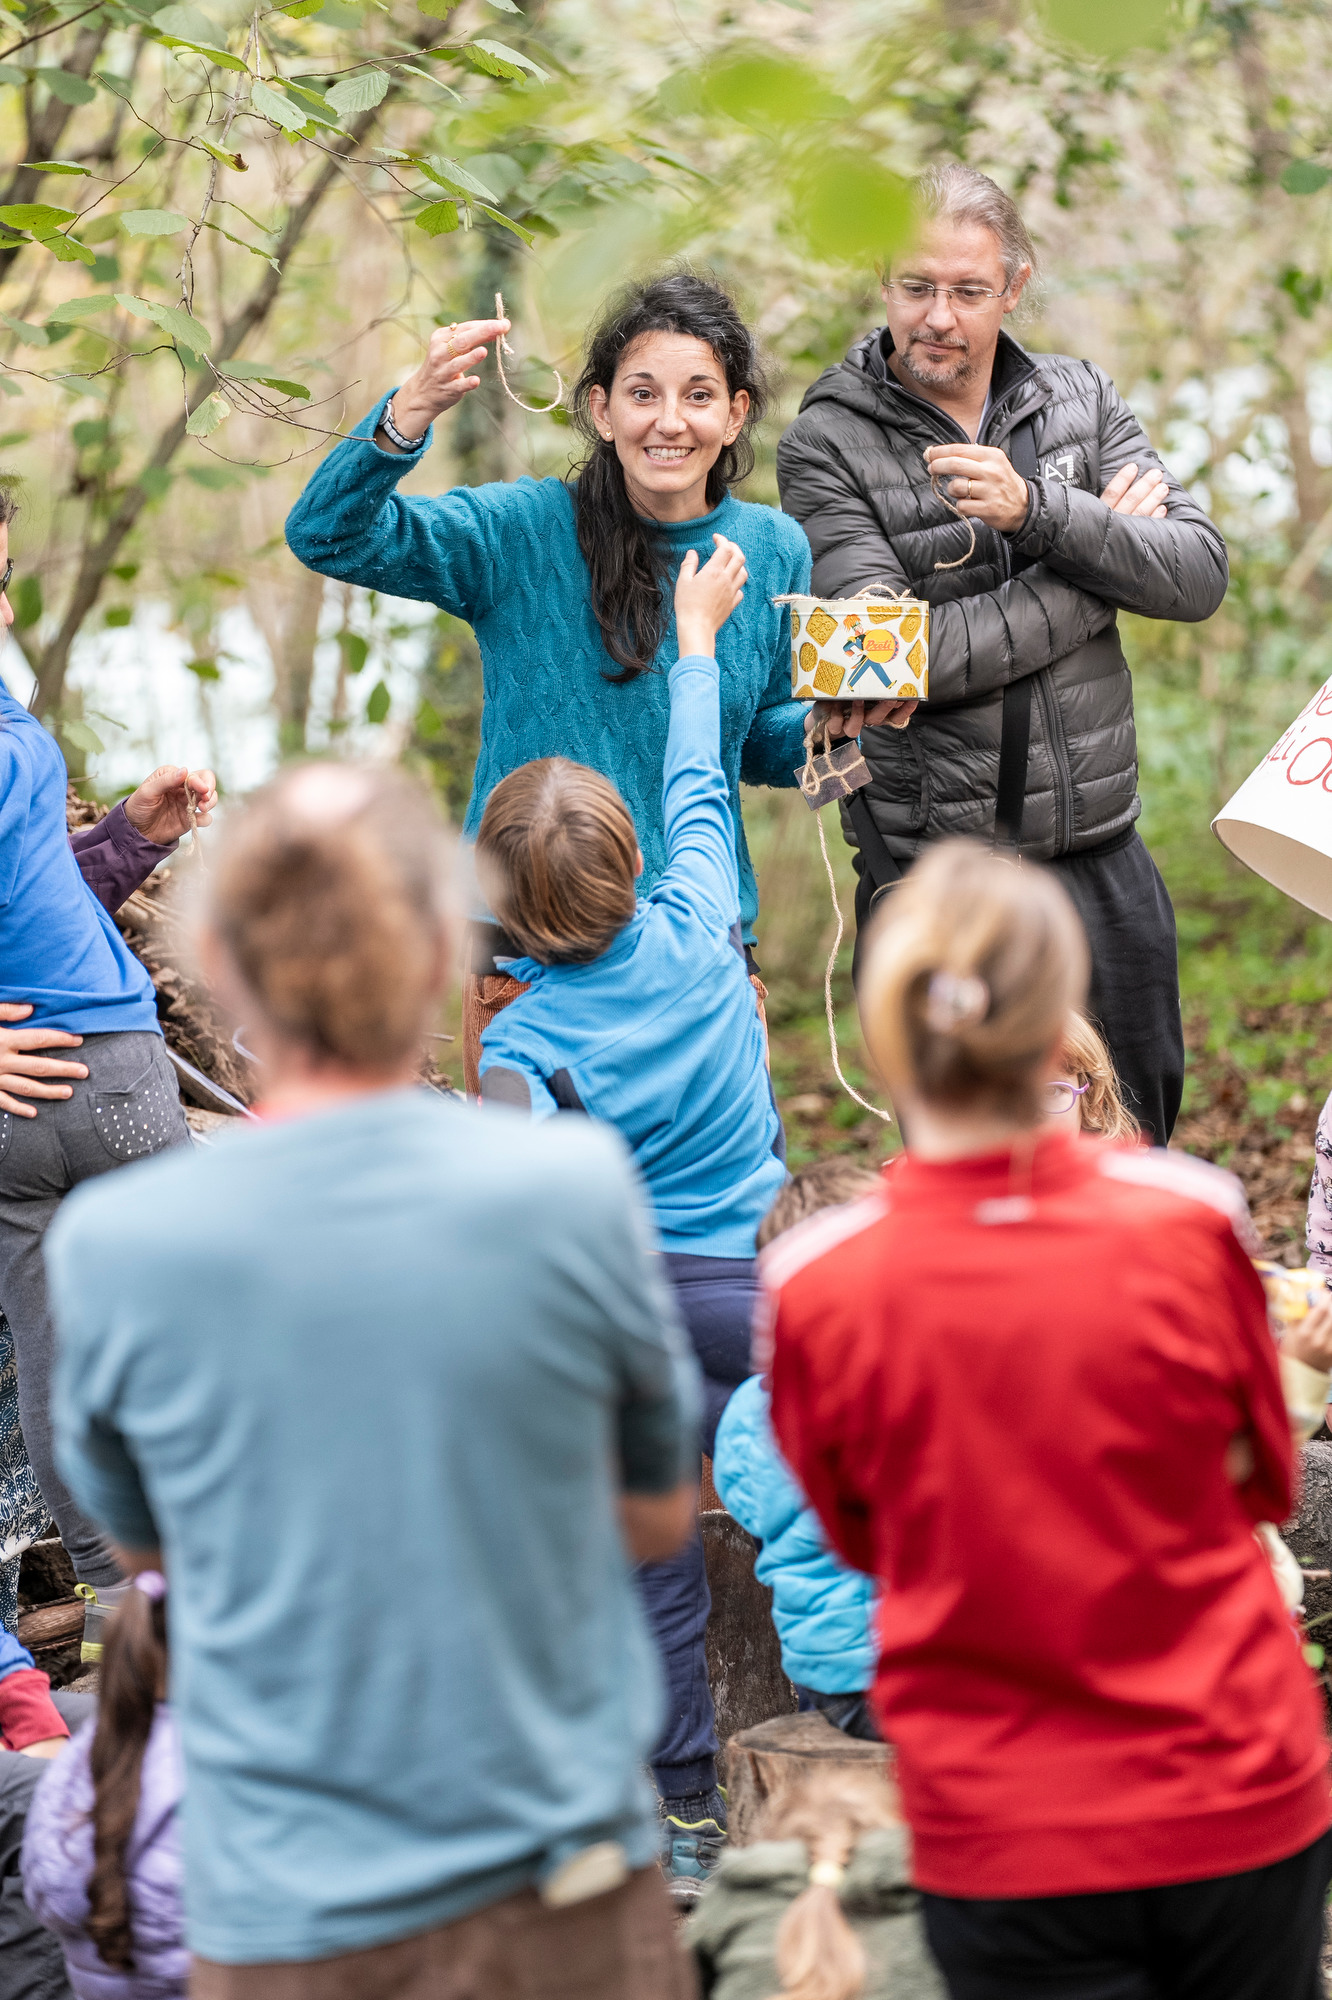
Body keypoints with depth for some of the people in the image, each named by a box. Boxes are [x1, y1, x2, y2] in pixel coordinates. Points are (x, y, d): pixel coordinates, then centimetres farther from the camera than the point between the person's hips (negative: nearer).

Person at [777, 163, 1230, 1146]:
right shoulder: (827, 444, -7)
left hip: (1102, 856, 4)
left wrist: (1036, 508, -20)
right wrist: (1102, 554, -11)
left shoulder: (1081, 398, 6)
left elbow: (1200, 575, -4)